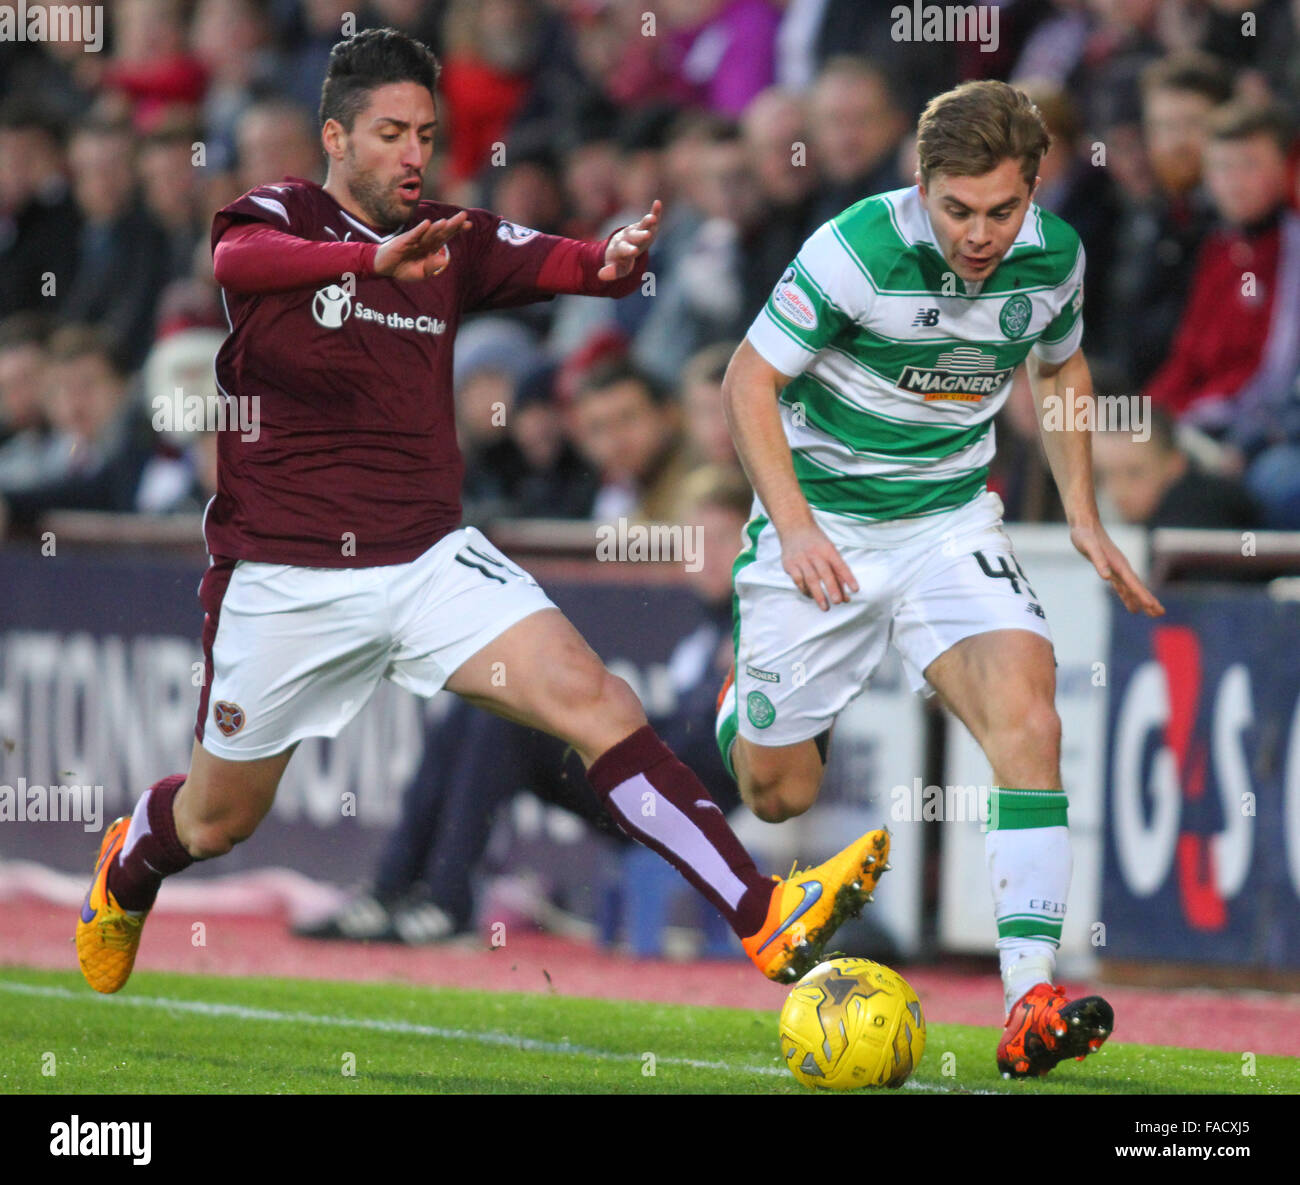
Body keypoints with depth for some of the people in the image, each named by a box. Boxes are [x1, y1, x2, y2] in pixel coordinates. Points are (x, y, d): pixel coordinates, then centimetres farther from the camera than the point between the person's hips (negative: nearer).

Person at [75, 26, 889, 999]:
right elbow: (234, 259, -31)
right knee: (219, 819, 13)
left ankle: (767, 920, -26)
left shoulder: (453, 243, 7)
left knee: (588, 694, -18)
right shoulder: (280, 217, -7)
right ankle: (126, 869, 50)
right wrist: (375, 258, -50)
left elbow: (559, 263, -9)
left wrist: (616, 259, -35)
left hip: (428, 557, 3)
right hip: (284, 577, -3)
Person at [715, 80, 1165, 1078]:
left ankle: (1031, 1002, -27)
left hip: (952, 524, 2)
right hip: (823, 525, -2)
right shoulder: (856, 251, -22)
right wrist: (794, 528, -18)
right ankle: (752, 694, 48)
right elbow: (750, 380, -12)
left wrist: (1083, 513, 7)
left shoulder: (1054, 256, -9)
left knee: (1027, 718, -25)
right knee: (778, 794, 8)